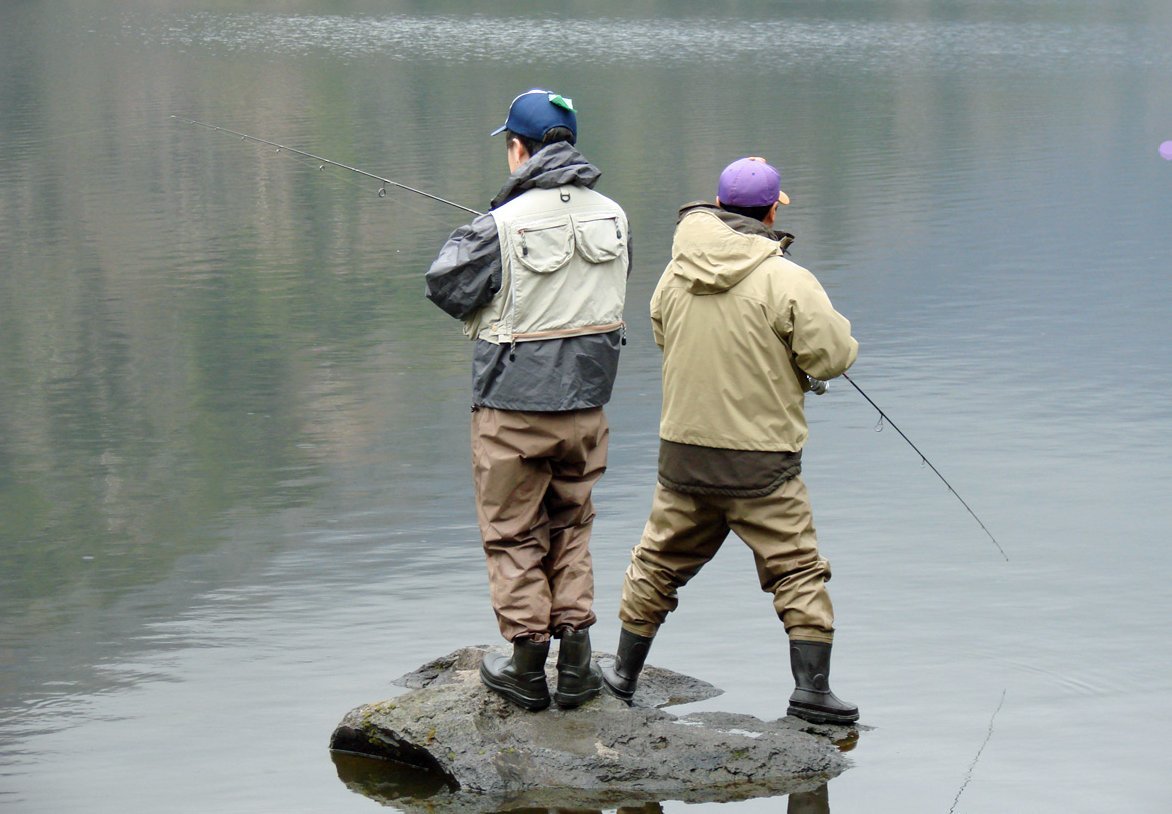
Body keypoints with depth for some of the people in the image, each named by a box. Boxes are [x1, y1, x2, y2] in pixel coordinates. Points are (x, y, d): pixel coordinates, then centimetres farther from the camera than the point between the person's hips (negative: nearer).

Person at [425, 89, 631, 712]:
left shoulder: (503, 226, -19)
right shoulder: (612, 217, -1)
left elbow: (446, 288, -8)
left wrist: (464, 241, 10)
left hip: (513, 407, -5)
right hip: (585, 403, 5)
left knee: (513, 535, 8)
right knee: (570, 527, 18)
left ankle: (527, 668, 12)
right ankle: (576, 665, 17)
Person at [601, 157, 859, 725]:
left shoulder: (675, 274, 1)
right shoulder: (786, 281, -15)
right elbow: (834, 355, -14)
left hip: (683, 449, 5)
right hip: (761, 459, -4)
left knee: (660, 562, 19)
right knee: (798, 570, 5)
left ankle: (624, 673, 29)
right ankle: (811, 688, 0)